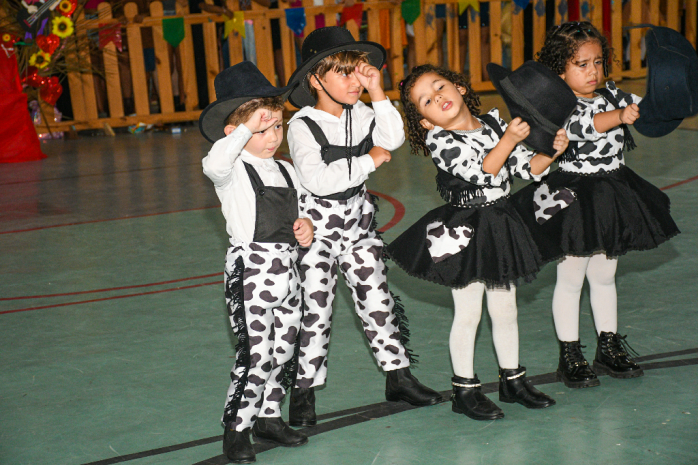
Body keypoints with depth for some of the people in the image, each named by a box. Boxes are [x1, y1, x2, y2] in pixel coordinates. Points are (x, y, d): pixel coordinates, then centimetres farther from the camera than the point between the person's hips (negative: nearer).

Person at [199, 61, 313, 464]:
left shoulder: (286, 171, 14)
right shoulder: (234, 170, -7)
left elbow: (301, 212, 26)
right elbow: (214, 163, -32)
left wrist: (307, 226, 4)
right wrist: (247, 129, -31)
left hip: (288, 269, 7)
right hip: (251, 271, -7)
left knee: (283, 350, 13)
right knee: (256, 354, -7)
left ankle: (269, 416, 30)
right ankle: (237, 427, 7)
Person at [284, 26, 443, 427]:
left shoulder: (361, 113, 3)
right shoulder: (303, 126, -16)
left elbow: (394, 138, -9)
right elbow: (317, 180, -28)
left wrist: (378, 93, -13)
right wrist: (368, 161, -21)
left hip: (358, 221, 6)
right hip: (318, 226, -5)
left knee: (378, 300, 11)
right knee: (315, 309, -1)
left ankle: (398, 375, 23)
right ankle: (304, 391, 11)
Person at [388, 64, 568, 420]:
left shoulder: (493, 123, 4)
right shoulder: (439, 140, -13)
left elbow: (525, 168, 6)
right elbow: (481, 173, -24)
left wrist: (551, 153, -9)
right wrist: (508, 140, -28)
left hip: (500, 225, 5)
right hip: (463, 231, -5)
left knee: (504, 307, 15)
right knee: (468, 312, 2)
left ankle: (512, 379, 31)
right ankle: (465, 389, 16)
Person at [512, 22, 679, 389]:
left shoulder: (612, 96, 7)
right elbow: (582, 125, -34)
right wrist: (619, 117, -50)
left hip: (612, 197, 6)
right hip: (573, 200, -6)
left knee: (604, 276, 17)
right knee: (571, 279, 4)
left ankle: (609, 348, 29)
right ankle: (570, 356, 14)